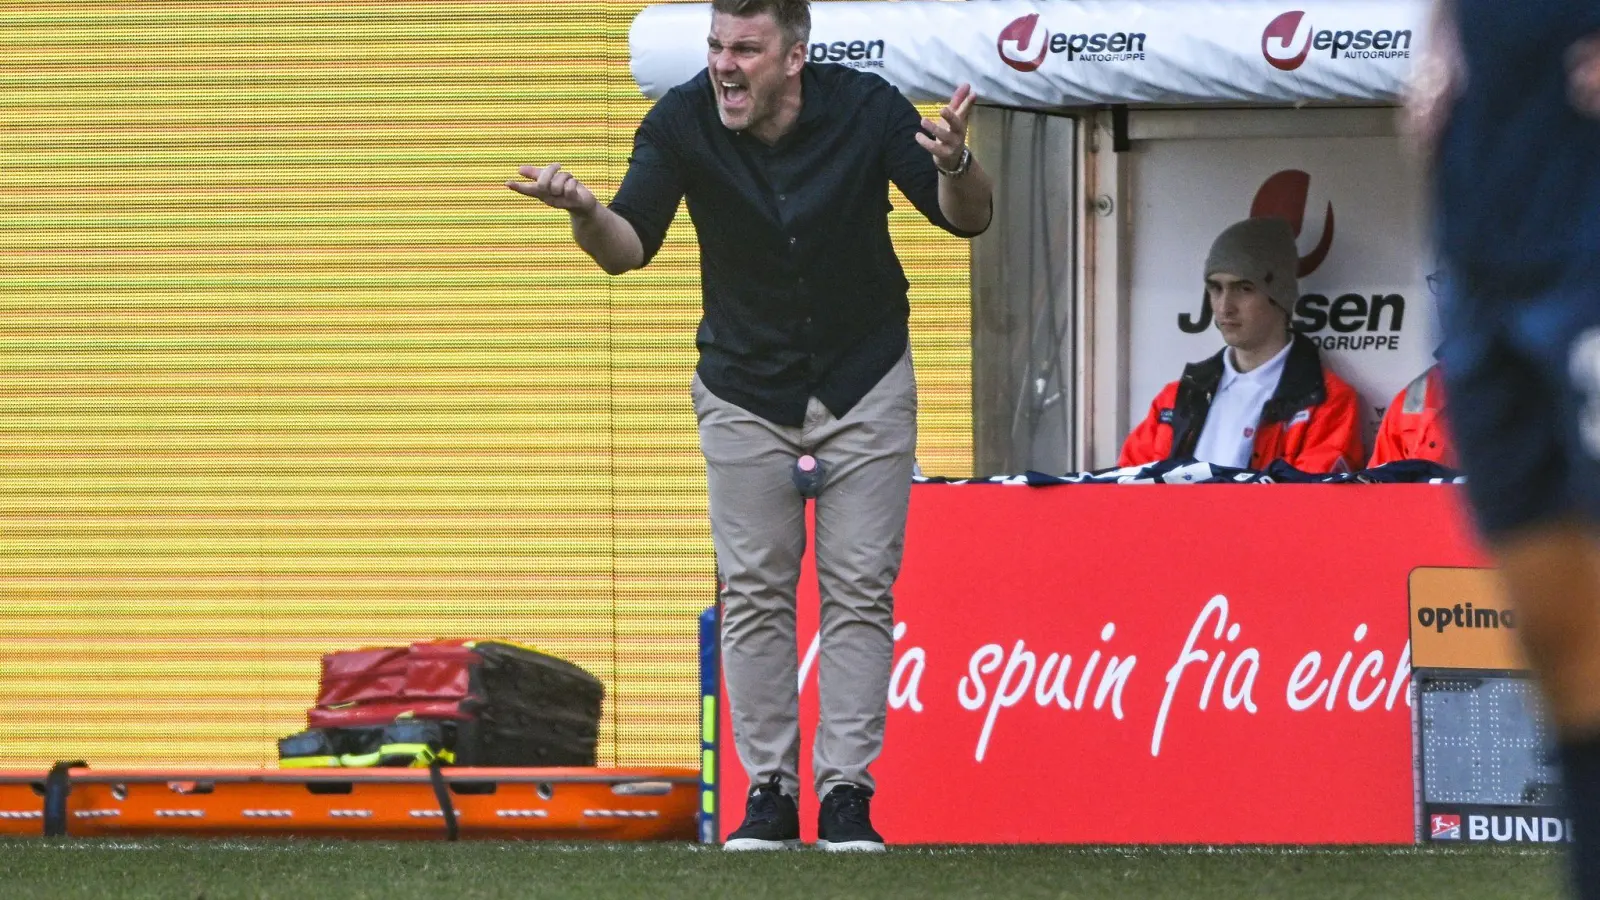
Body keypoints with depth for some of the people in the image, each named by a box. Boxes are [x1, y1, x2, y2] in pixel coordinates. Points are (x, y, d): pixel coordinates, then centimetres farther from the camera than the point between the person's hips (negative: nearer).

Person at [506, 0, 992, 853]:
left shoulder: (865, 109, -20)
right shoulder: (682, 123, -18)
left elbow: (967, 218, -17)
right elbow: (629, 248, -22)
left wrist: (955, 164, -40)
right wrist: (584, 211, -44)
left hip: (864, 383, -1)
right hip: (744, 390, 1)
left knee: (859, 587, -1)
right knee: (753, 591, 2)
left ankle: (846, 793, 2)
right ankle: (768, 792, 7)